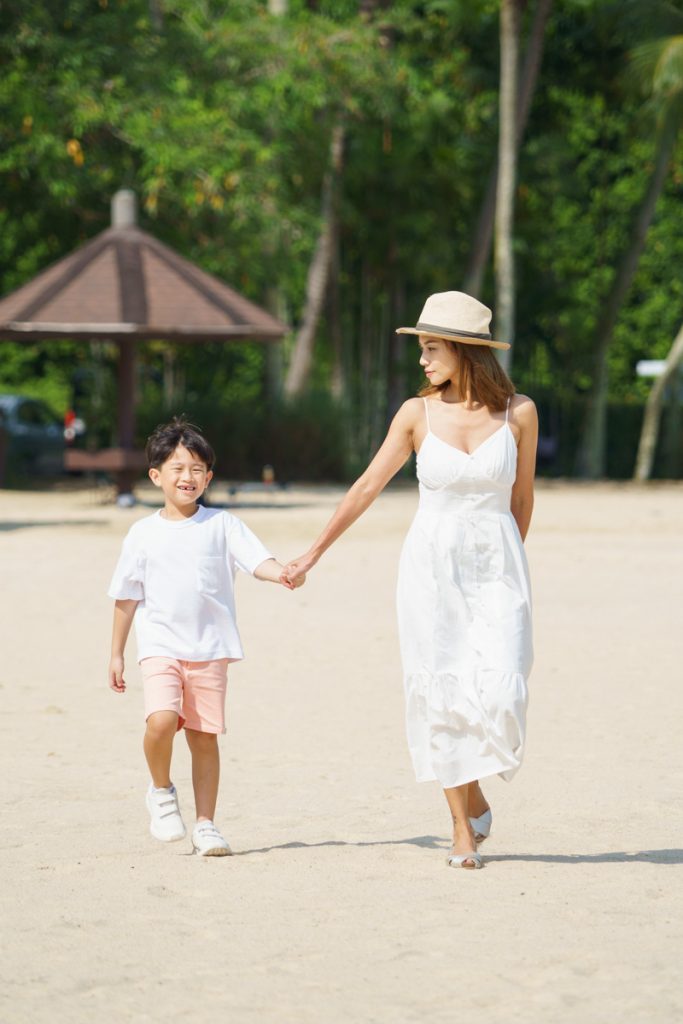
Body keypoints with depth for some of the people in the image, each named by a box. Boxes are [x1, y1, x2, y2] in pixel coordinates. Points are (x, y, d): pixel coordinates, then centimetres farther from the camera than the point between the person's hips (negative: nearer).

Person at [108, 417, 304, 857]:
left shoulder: (222, 525, 3)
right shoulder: (144, 533, 5)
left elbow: (257, 559, -8)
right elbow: (127, 597, 12)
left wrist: (284, 573, -30)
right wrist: (117, 653, 14)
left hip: (209, 649, 1)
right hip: (160, 645, -1)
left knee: (205, 736, 2)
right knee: (161, 720, -22)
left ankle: (206, 825, 14)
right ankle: (162, 790, 6)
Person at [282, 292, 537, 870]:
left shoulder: (519, 412, -2)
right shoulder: (417, 414, 0)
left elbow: (522, 497, 10)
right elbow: (368, 487, 7)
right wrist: (313, 554, 10)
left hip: (497, 569, -1)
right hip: (431, 567, 1)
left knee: (501, 696, -12)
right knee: (440, 695, -3)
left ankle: (474, 791, 16)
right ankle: (464, 824, 9)